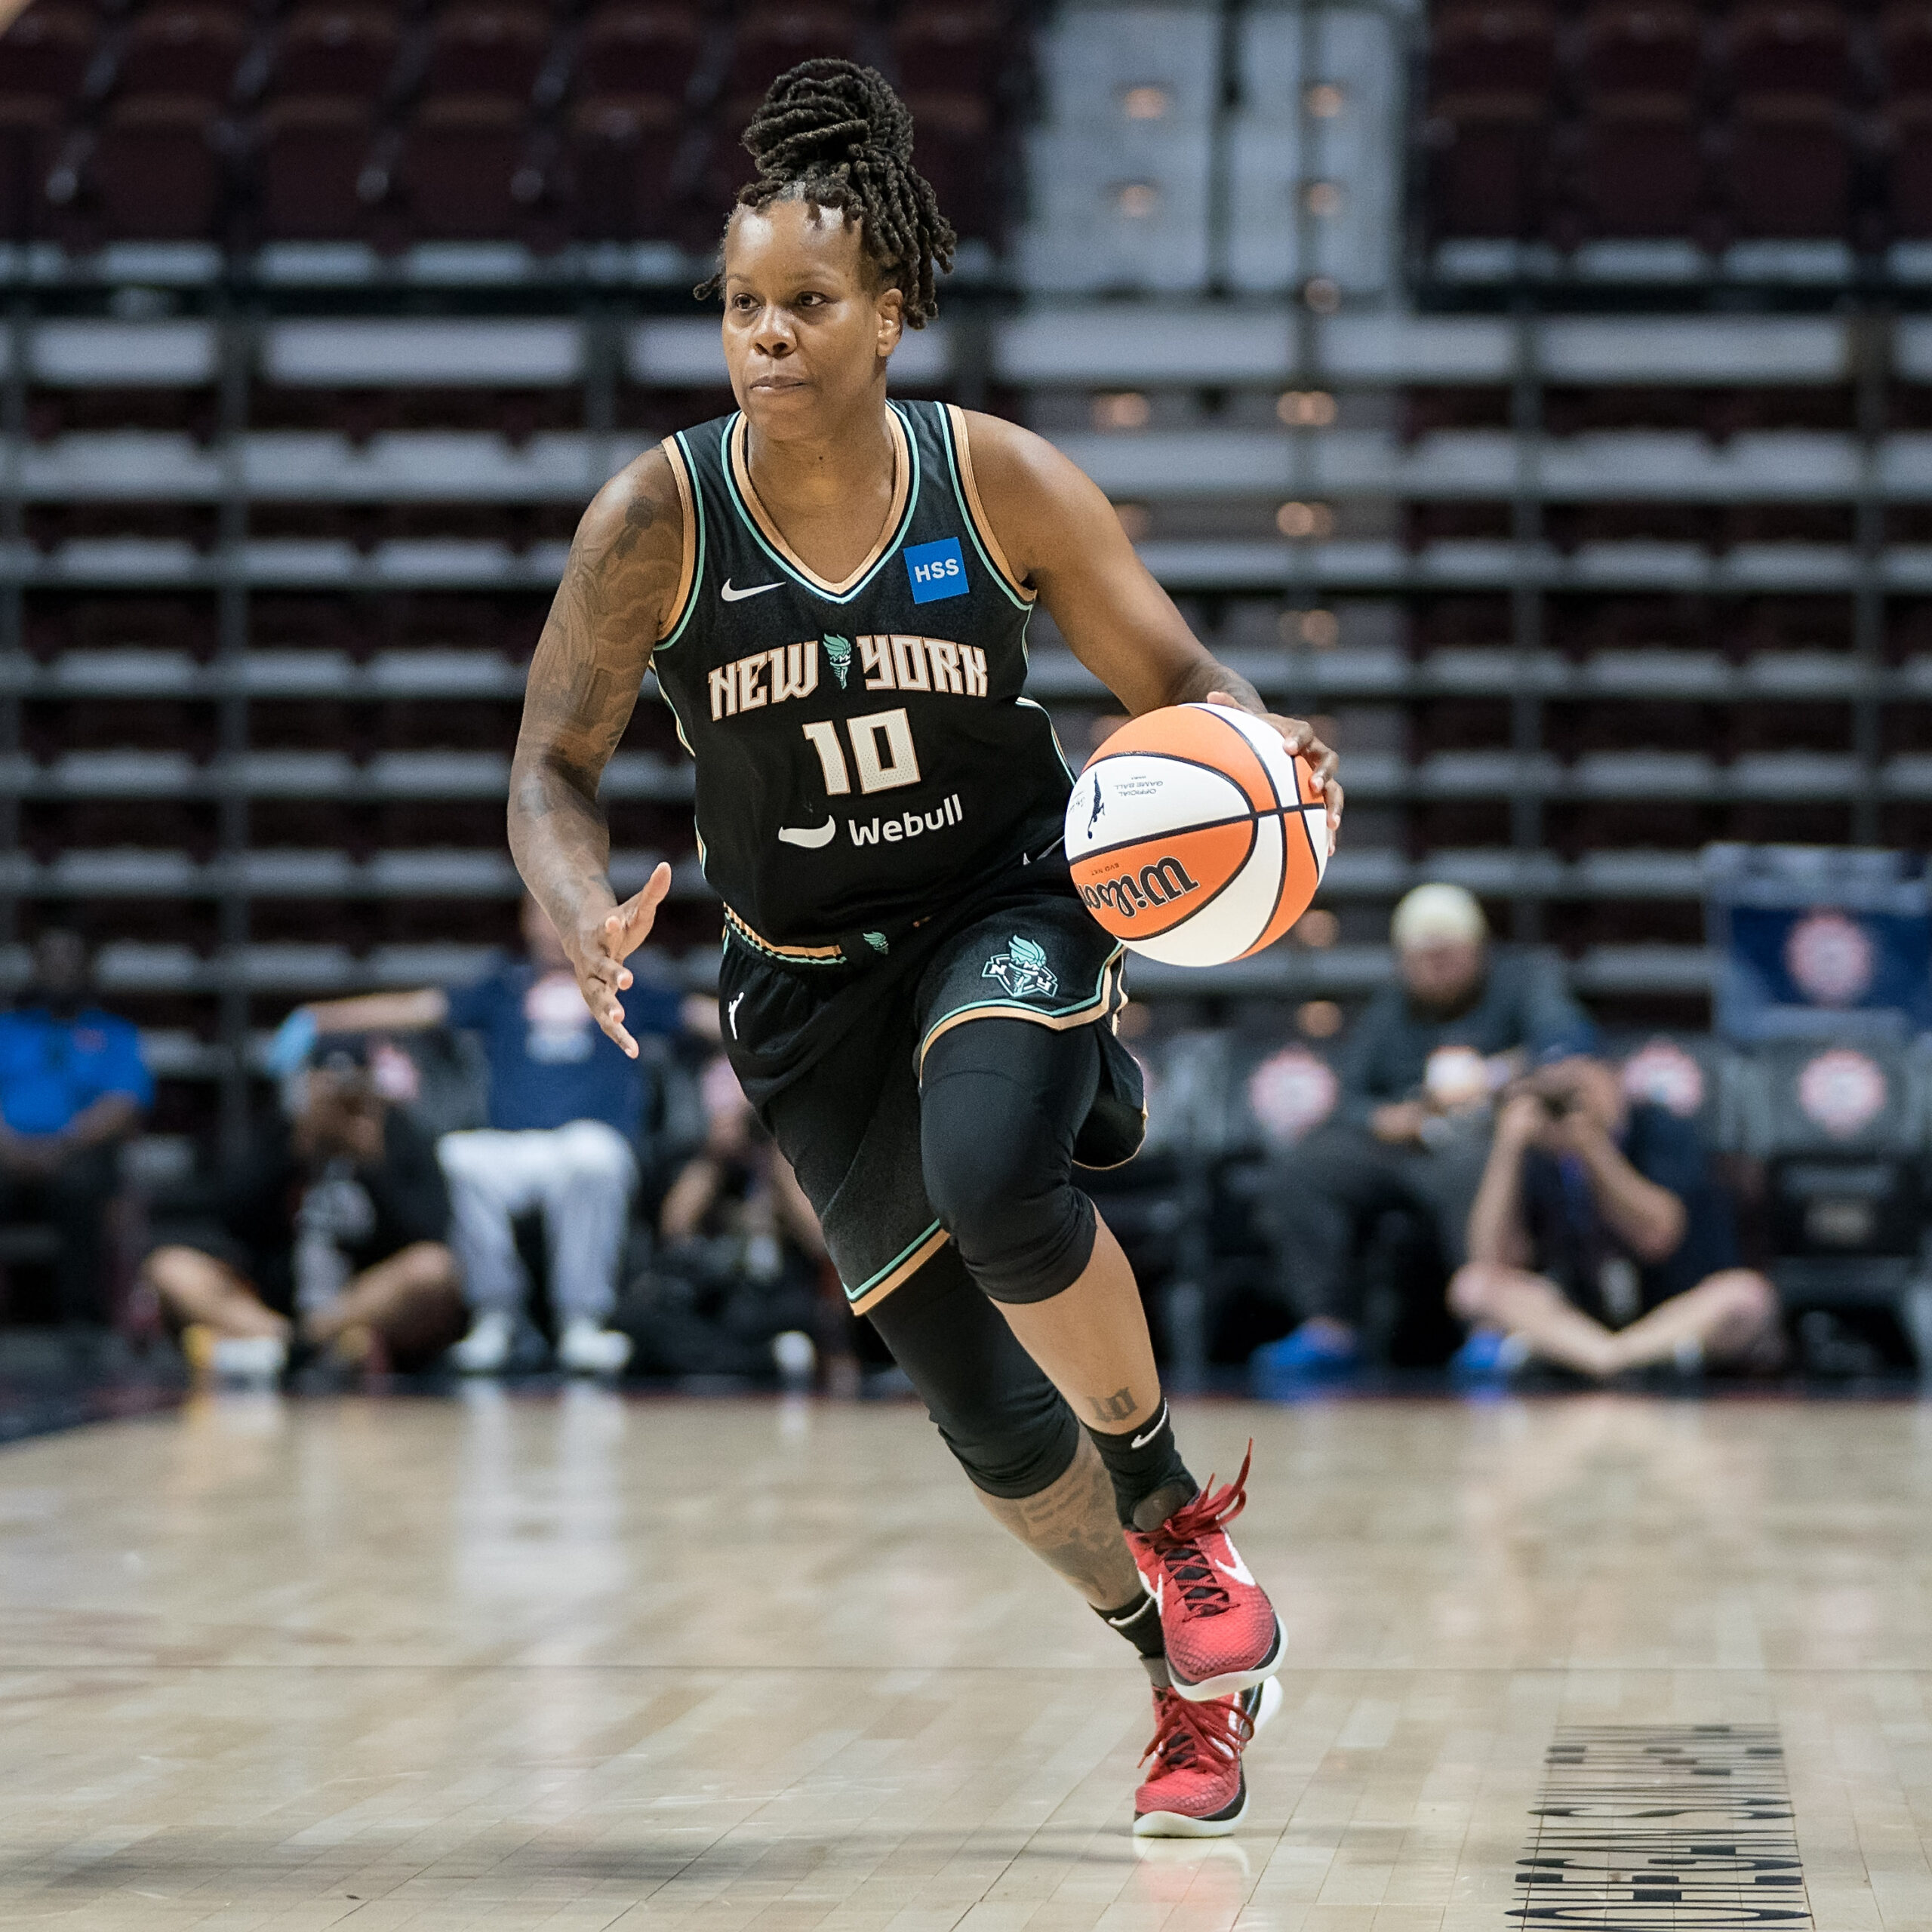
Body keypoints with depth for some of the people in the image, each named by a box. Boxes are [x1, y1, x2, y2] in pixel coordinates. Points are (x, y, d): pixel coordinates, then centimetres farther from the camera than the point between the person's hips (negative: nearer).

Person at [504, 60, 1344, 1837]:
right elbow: (552, 771, -7)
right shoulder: (656, 522, -13)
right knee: (993, 1422, 2)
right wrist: (586, 915, -28)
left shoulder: (1000, 483, -12)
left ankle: (1178, 1509, -10)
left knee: (993, 1173, -36)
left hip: (1010, 911, -2)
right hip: (810, 988, 2)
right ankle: (1191, 1672, 29)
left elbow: (1170, 677, -3)